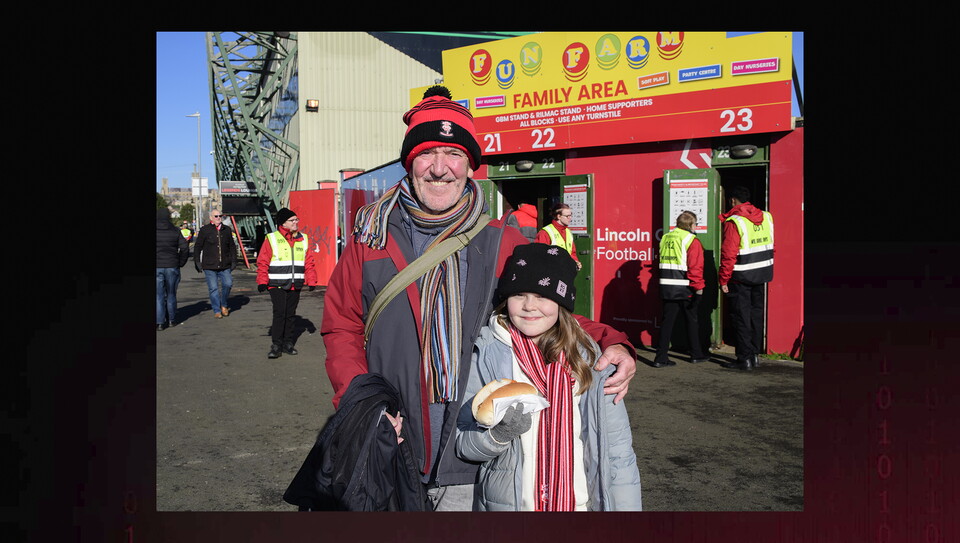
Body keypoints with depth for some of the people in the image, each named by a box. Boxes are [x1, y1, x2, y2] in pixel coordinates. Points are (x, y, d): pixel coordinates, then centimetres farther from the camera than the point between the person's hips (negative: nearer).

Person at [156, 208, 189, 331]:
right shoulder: (175, 231, 1)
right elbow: (184, 247, -4)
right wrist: (180, 263, 6)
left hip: (156, 267, -1)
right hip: (172, 266, 1)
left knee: (158, 295, 2)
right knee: (171, 294, 14)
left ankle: (160, 322, -2)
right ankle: (172, 319, 21)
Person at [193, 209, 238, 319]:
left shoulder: (227, 230, 11)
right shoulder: (204, 230, 1)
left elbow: (232, 247, 18)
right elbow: (197, 247, 4)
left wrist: (233, 261, 12)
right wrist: (197, 263, -1)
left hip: (225, 266, 3)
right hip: (209, 266, -2)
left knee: (228, 284, -8)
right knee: (213, 288, -2)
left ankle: (224, 305, 16)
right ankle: (217, 311, 8)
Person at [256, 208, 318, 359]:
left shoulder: (303, 239, 10)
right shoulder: (271, 239, -2)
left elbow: (309, 262, 12)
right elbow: (262, 262, -2)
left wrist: (311, 281, 7)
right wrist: (262, 282, -8)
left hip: (295, 285, 4)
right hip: (277, 285, -4)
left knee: (290, 314, 11)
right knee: (279, 314, -9)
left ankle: (287, 343, 20)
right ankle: (276, 345, -2)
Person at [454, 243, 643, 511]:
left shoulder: (589, 359, -6)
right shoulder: (485, 356, -11)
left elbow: (618, 452, -2)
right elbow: (463, 445, -9)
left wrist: (627, 506, -6)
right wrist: (500, 434, -25)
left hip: (584, 501, 2)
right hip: (504, 501, -1)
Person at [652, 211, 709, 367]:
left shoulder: (665, 238, 11)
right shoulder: (692, 241, -10)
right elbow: (695, 267, -14)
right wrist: (698, 287, -10)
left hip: (666, 288, 5)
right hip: (685, 288, -5)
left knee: (667, 321, 6)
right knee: (691, 320, 12)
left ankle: (661, 357, 2)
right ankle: (696, 354, 25)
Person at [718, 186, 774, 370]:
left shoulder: (734, 222, -15)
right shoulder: (766, 217, 5)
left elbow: (728, 253, -18)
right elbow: (770, 246, 13)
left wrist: (723, 279, -12)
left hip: (741, 277, -6)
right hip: (761, 274, 6)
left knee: (742, 317, 2)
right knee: (756, 314, 16)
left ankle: (745, 358, 5)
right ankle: (755, 354, 24)